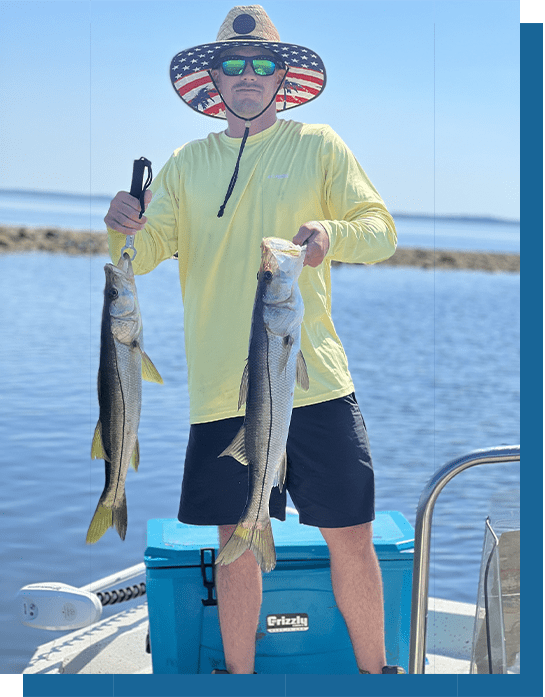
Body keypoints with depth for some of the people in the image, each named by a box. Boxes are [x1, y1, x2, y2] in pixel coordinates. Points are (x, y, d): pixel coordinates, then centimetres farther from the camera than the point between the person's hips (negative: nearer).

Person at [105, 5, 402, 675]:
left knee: (351, 538, 1)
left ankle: (375, 671, 18)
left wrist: (331, 234, -21)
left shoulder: (319, 146, 7)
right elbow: (144, 255, 4)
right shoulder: (187, 163, 12)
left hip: (312, 380, -1)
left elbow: (381, 231, 1)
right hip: (221, 388, 2)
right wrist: (123, 229, -20)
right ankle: (238, 673, 23)